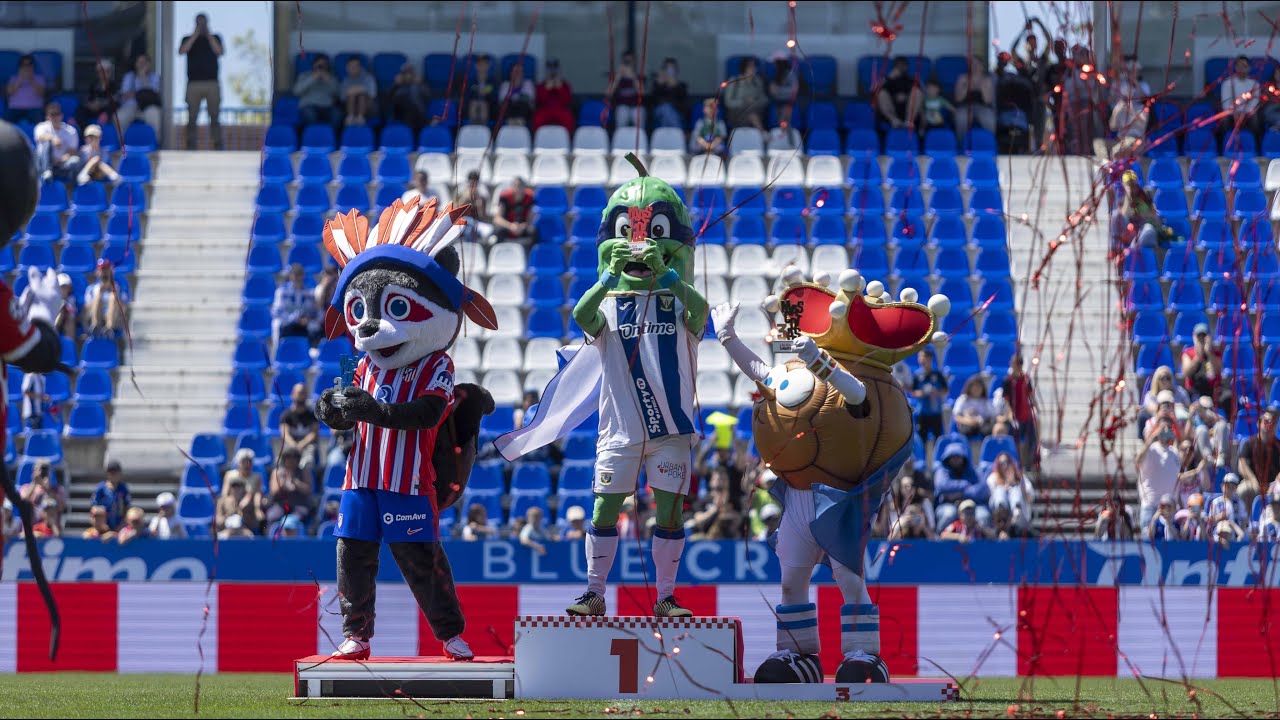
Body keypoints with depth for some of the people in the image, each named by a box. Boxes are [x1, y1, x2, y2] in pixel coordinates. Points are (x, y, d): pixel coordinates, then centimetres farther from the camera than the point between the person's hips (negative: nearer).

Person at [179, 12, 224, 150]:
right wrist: (195, 34, -4)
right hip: (193, 84, 0)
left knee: (214, 117, -5)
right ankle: (190, 147, -3)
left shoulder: (215, 38, 16)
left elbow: (219, 51, -3)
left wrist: (208, 35, -2)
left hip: (212, 83, 0)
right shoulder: (188, 39, 15)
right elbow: (182, 51, -4)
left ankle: (218, 146, -4)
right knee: (191, 118, -4)